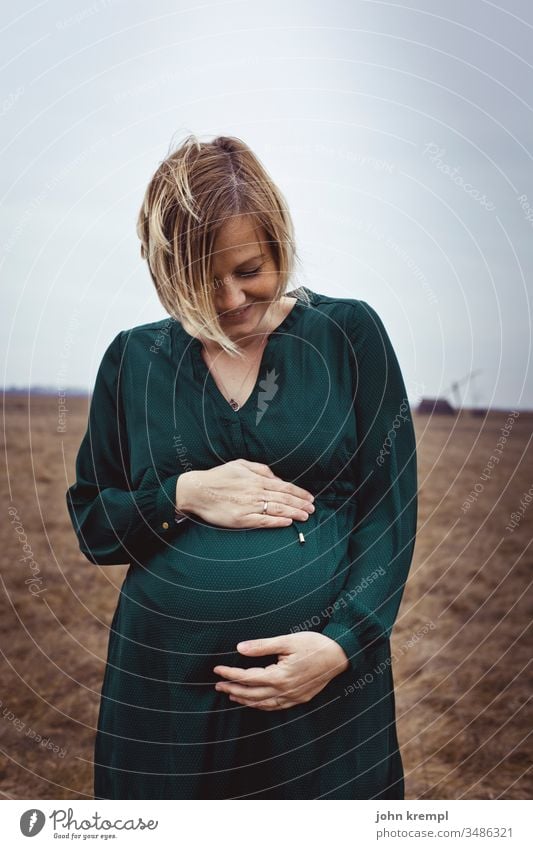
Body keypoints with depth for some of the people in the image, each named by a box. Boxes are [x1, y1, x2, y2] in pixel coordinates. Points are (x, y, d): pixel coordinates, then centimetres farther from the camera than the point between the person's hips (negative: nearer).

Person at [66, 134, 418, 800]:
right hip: (163, 685, 2)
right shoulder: (133, 359, 3)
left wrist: (342, 644, -15)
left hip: (326, 682, -1)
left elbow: (392, 510, -3)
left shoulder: (348, 334, -2)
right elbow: (89, 523, 6)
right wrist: (184, 495, -12)